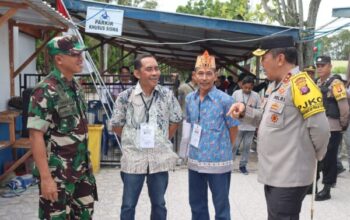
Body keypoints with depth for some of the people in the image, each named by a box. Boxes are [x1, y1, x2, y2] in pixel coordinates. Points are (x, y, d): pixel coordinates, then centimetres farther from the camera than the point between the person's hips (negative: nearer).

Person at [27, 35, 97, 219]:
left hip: (81, 170, 8)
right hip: (57, 173, -7)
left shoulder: (76, 87, 7)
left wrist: (85, 162, 15)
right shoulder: (45, 91, -17)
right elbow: (36, 135, -20)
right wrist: (45, 177, -22)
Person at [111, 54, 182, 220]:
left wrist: (163, 141, 5)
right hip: (133, 158, -1)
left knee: (159, 204, 16)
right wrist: (133, 141, 2)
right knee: (128, 205, 11)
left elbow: (175, 121, 9)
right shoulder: (125, 97, -9)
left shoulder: (167, 95, -3)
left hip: (160, 158, 2)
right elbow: (116, 125, 2)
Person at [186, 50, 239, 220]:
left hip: (218, 161, -5)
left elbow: (233, 129, -4)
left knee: (221, 206, 10)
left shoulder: (225, 100, -13)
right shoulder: (190, 99, 3)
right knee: (196, 204, 19)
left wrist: (222, 149, 5)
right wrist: (200, 144, 12)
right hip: (195, 160, 5)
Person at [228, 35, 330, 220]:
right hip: (273, 173, 9)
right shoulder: (274, 85, 11)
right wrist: (245, 111, 4)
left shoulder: (299, 83, -19)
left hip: (289, 177, -9)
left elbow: (320, 128, -21)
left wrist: (316, 154, -4)